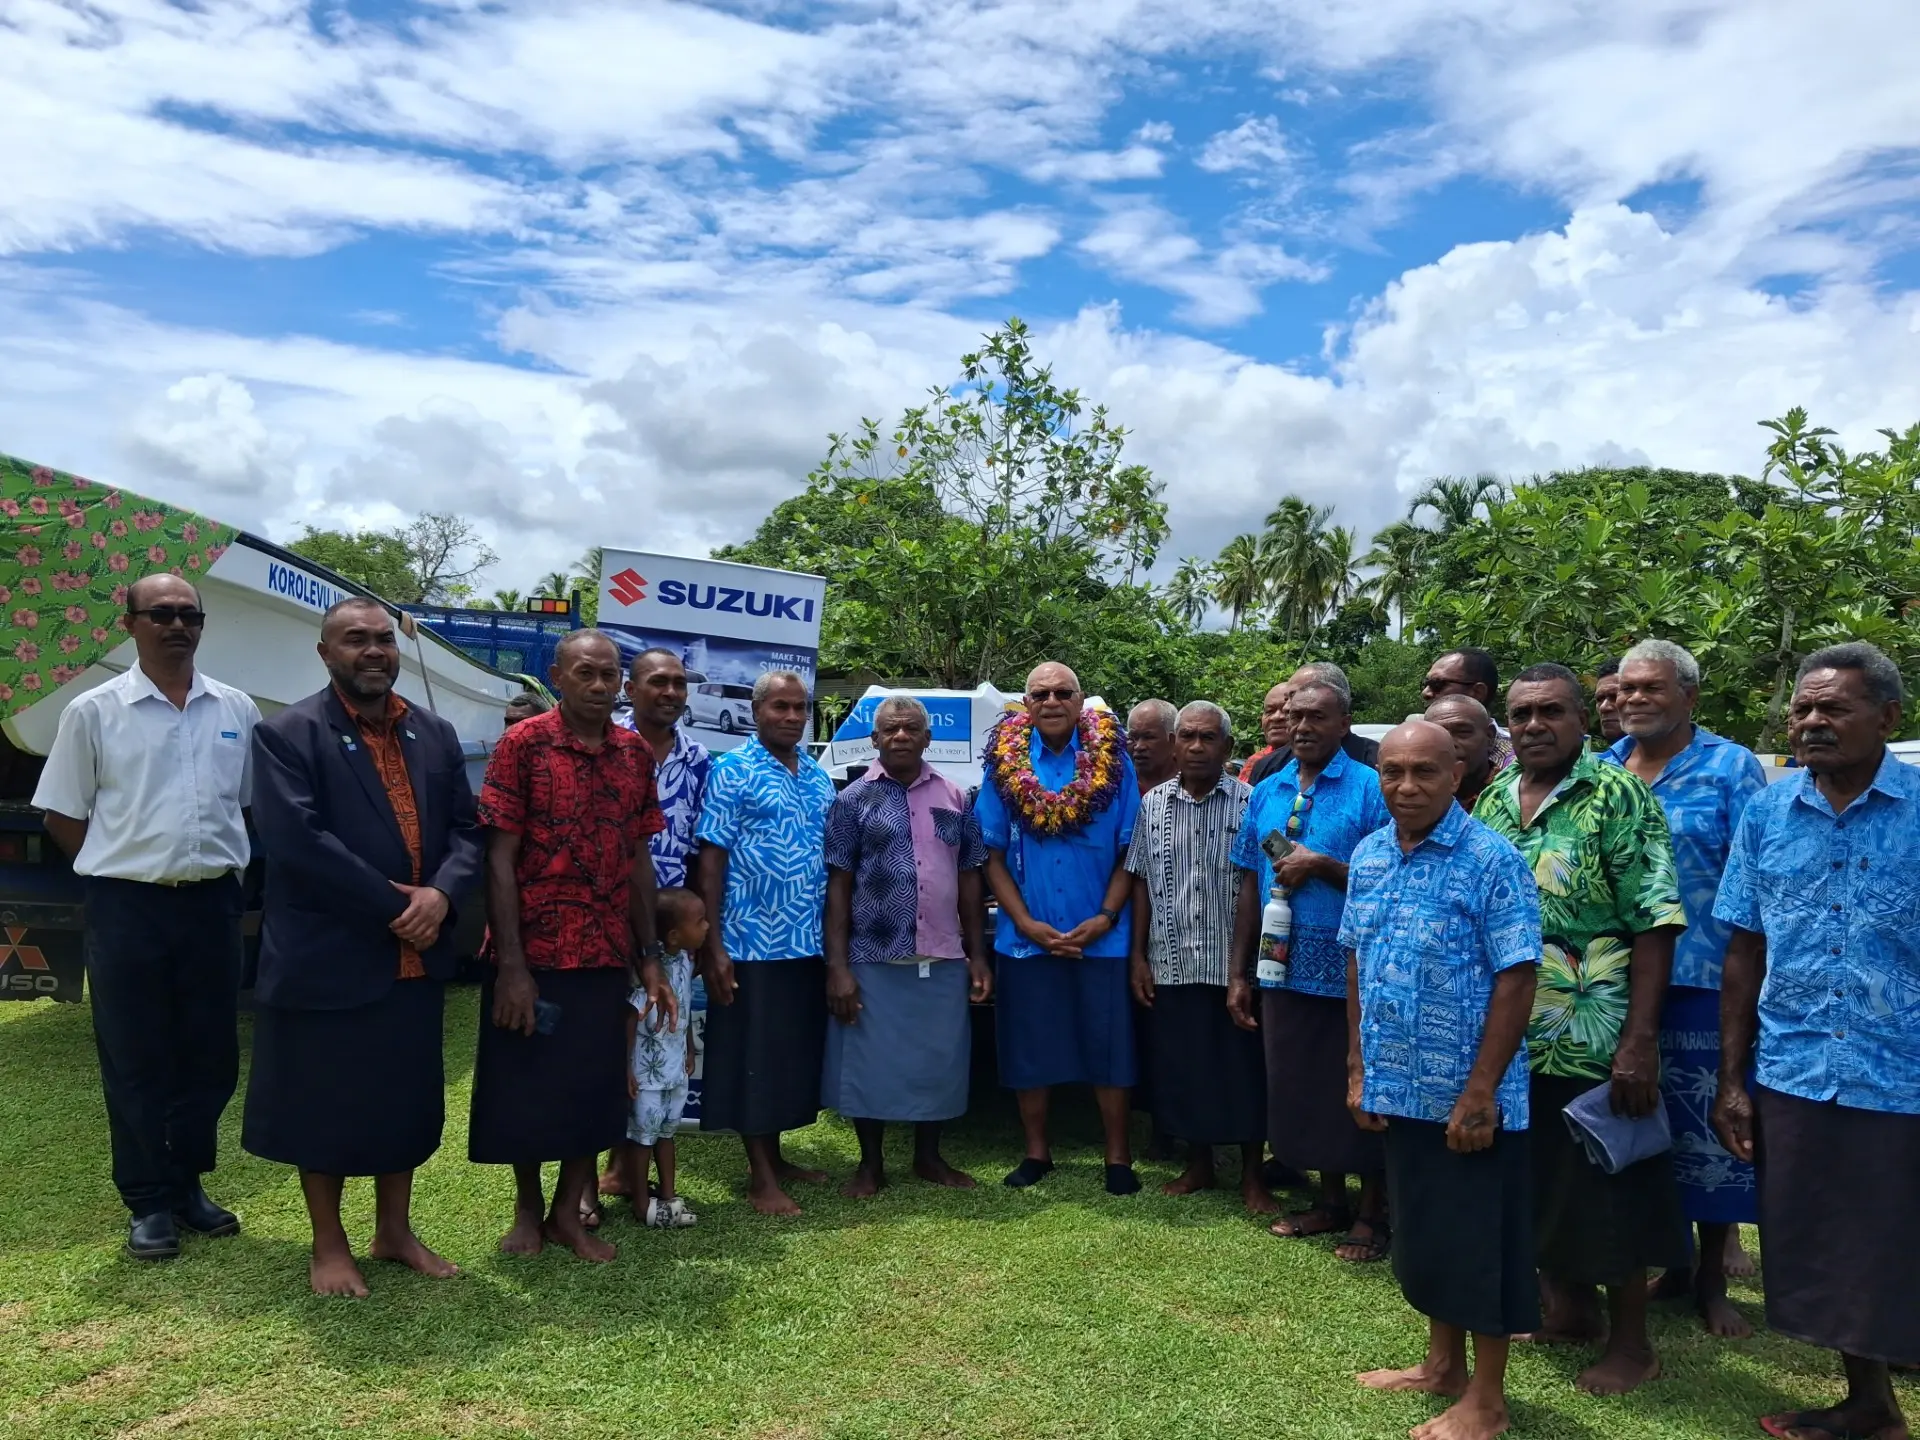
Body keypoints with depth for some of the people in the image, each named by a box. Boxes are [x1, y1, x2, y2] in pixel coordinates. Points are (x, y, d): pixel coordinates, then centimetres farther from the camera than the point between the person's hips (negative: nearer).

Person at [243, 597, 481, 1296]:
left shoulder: (436, 735, 9)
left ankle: (395, 1231, 32)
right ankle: (329, 1244, 27)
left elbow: (466, 829, 6)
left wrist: (441, 893, -14)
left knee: (406, 1101, 15)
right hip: (325, 959, -5)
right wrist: (393, 905, -18)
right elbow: (296, 840, -19)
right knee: (323, 1106, 9)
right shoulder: (286, 733, -8)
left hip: (416, 958, 5)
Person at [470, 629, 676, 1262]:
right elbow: (499, 859, -11)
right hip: (533, 953, -4)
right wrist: (510, 964, -16)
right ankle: (527, 1209, 32)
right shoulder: (522, 744, -8)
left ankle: (567, 1213, 30)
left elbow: (639, 859, 8)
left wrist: (650, 956, 5)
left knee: (596, 1091, 12)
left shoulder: (636, 754, 5)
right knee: (527, 1090, 10)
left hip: (607, 954, 4)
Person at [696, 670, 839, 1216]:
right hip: (750, 944, -6)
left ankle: (775, 1157, 28)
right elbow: (711, 859, -11)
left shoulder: (819, 777, 12)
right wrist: (712, 946, -15)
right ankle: (760, 1175, 12)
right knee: (752, 1059, 3)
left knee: (795, 1055, 14)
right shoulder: (732, 772, -7)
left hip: (808, 945, 7)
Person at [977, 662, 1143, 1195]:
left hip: (1101, 938, -1)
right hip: (1026, 938, 1)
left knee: (1108, 1049, 6)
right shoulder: (1004, 766, 2)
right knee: (1029, 1050, 10)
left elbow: (1129, 853, -1)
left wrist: (1104, 918, -12)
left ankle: (1119, 1158, 21)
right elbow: (994, 856, 1)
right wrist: (1028, 924, -8)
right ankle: (1037, 1152, 26)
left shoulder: (1113, 763, -1)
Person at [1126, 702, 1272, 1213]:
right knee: (1182, 1067, 12)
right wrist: (1138, 955, 4)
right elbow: (1141, 882, 8)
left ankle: (1252, 1175, 23)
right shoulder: (1153, 803, 5)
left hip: (1234, 964, -3)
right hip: (1171, 964, 3)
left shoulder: (1250, 802, -5)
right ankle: (1198, 1165, 30)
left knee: (1243, 1068, 6)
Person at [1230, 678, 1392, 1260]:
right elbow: (1250, 886, 11)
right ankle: (1330, 1201, 31)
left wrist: (1321, 865, -19)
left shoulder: (1370, 788, -7)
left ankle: (1372, 1214, 23)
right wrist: (1239, 973, 9)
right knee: (1300, 1090, 14)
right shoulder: (1266, 793, 9)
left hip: (1352, 972, -5)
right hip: (1285, 971, 5)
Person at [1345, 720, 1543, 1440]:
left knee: (1478, 1238, 7)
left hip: (1468, 1093, -6)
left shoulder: (1492, 861, -16)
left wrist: (1480, 1091, -19)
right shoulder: (1367, 856, 4)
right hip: (1400, 1088, 6)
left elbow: (1516, 979, -17)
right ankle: (1442, 1364, 38)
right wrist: (1358, 1069, 9)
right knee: (1422, 1231, 19)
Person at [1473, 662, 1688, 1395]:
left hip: (1593, 1039, -6)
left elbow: (1654, 922, -14)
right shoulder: (1491, 802, 7)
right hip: (1509, 1036, 6)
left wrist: (1640, 1039, -19)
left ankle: (1631, 1342, 24)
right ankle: (1568, 1308, 37)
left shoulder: (1618, 796, -10)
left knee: (1606, 1189, 6)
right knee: (1537, 1185, 18)